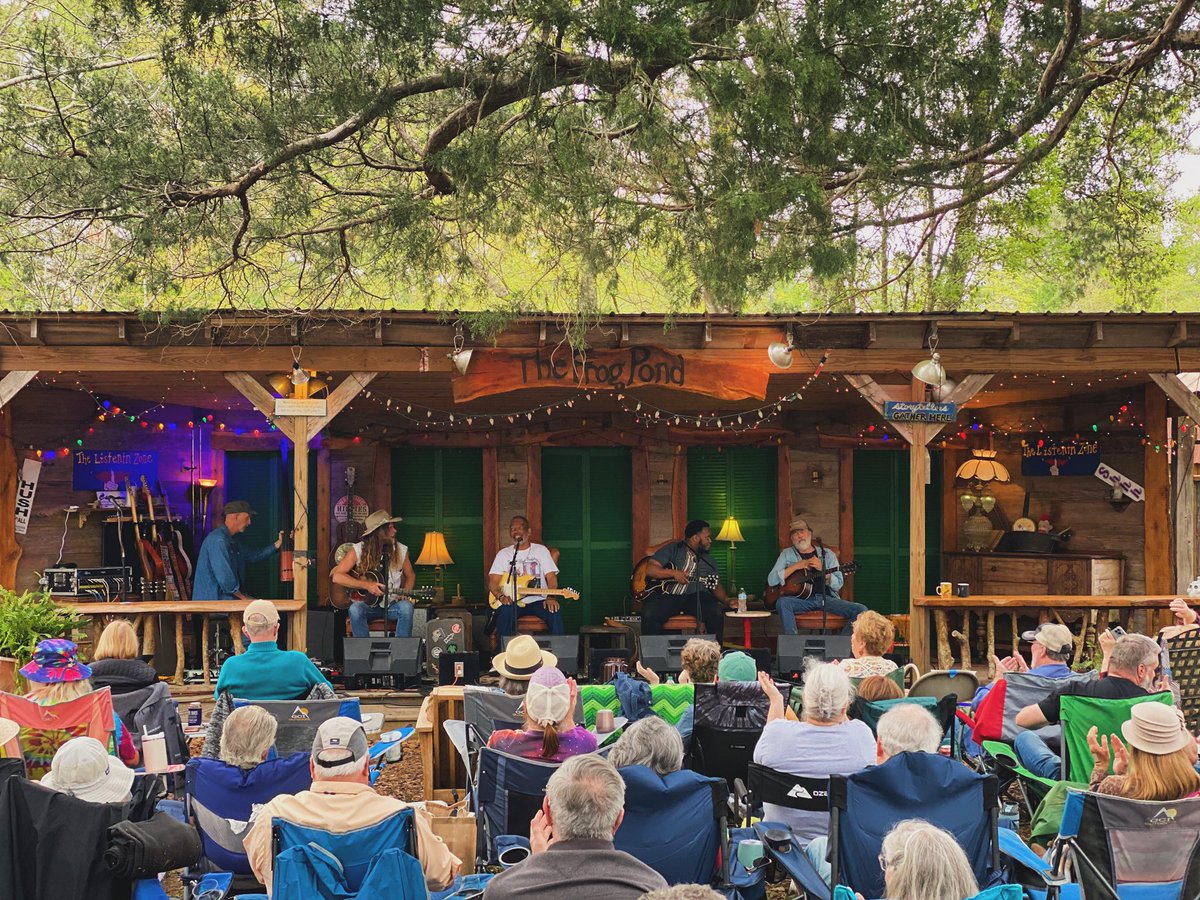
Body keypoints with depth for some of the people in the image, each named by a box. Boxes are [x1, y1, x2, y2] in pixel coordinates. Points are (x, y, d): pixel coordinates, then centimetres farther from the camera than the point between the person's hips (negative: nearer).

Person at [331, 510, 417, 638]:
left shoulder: (401, 550, 1)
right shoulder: (358, 550, -7)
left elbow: (410, 576, 16)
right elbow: (337, 577, -11)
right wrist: (366, 585, -19)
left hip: (392, 605, 2)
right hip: (368, 604, -1)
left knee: (406, 606, -31)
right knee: (355, 609, -34)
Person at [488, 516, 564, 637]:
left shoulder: (541, 550, 9)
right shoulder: (503, 554, 11)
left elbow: (551, 577, 1)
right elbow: (493, 582, 4)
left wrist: (551, 598, -19)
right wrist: (501, 596, -18)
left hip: (538, 601, 0)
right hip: (513, 602, 0)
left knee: (554, 612, -30)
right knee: (504, 612, -34)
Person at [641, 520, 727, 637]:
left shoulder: (709, 561, 23)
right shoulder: (672, 550, 9)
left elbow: (717, 586, 22)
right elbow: (649, 570, -1)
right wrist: (674, 573, -13)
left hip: (695, 597, 3)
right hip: (666, 596, -3)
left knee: (717, 614, -27)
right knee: (649, 616, -31)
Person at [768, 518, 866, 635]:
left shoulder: (827, 554, 15)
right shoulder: (787, 554, 14)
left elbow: (838, 585, 8)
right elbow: (771, 581, 2)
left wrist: (822, 569, -9)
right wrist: (796, 566, -6)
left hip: (827, 598, 1)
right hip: (802, 598, -1)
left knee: (861, 610, -20)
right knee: (782, 602, -34)